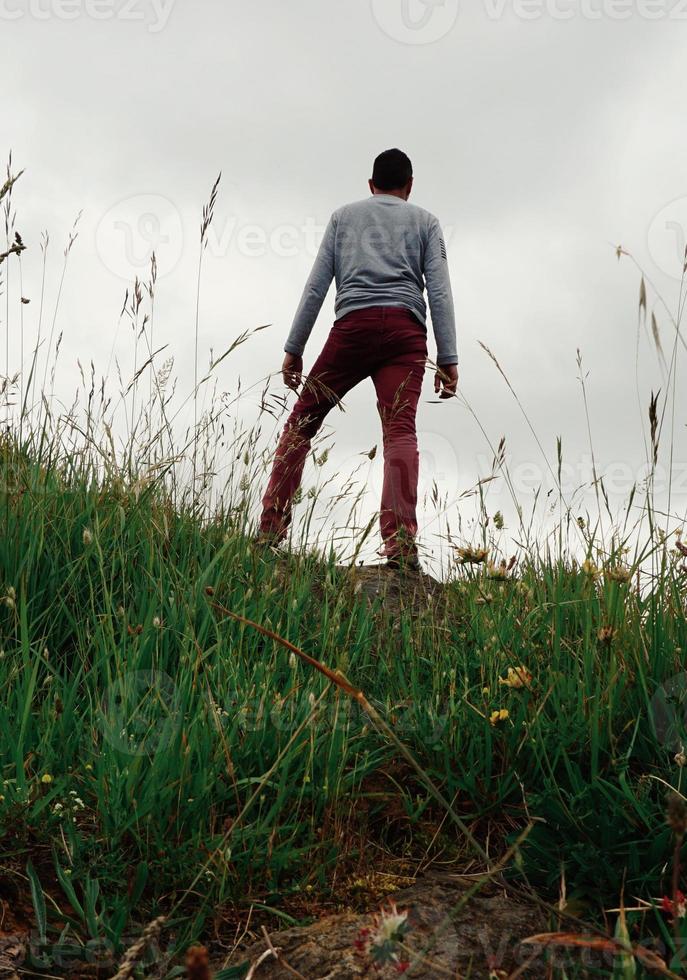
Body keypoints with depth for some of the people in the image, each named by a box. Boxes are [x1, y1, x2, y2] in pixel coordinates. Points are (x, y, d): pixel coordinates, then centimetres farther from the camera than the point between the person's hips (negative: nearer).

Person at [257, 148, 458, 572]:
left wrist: (294, 349, 12)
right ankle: (401, 543, -32)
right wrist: (448, 358, 4)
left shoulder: (344, 215, 25)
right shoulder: (424, 220, 23)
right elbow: (440, 291, 8)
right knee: (400, 430, -14)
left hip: (353, 325, 0)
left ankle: (271, 530, -2)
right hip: (405, 330, 0)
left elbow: (316, 287, 14)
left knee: (301, 422, 7)